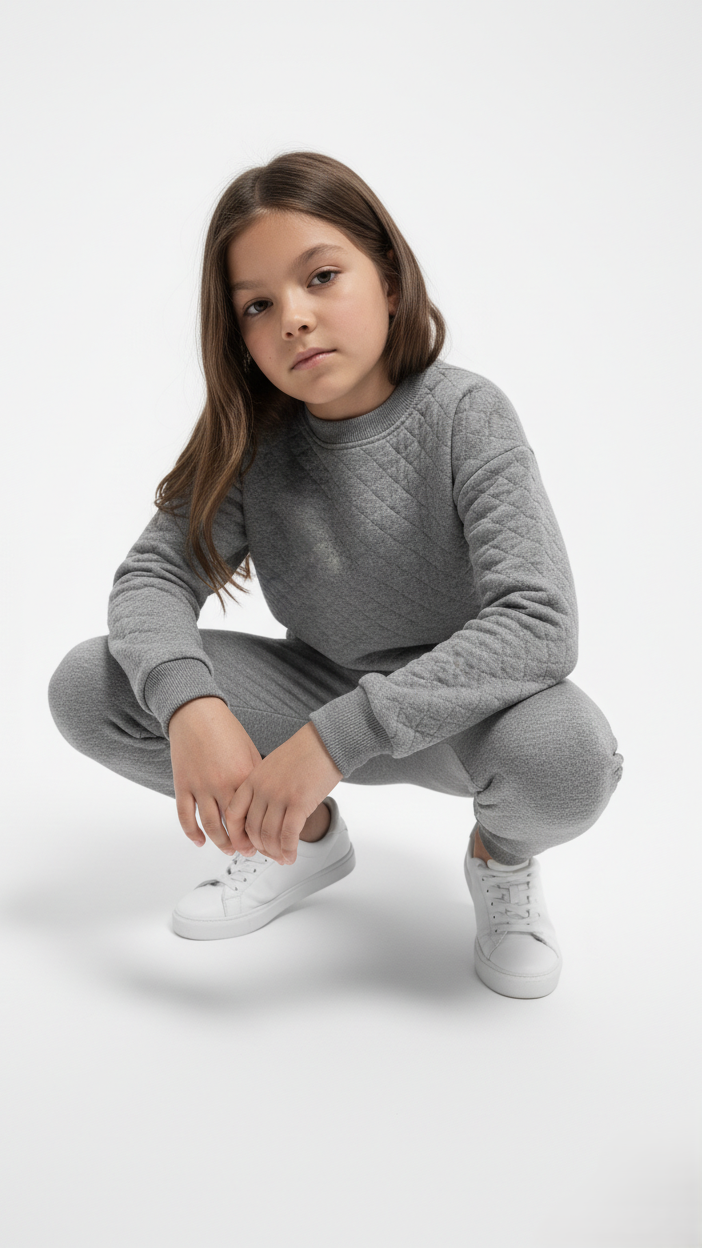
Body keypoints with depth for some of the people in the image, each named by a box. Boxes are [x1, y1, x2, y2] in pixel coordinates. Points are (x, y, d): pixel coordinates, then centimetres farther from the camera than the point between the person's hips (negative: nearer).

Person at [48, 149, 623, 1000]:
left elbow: (541, 626, -31)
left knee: (567, 752, -38)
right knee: (86, 689, -13)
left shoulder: (465, 416, -20)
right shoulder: (253, 437, -8)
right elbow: (155, 574, -12)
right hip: (320, 683, 4)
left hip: (458, 707, -3)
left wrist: (338, 736, -39)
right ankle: (305, 835, 9)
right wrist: (189, 703, -35)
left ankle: (501, 856, 2)